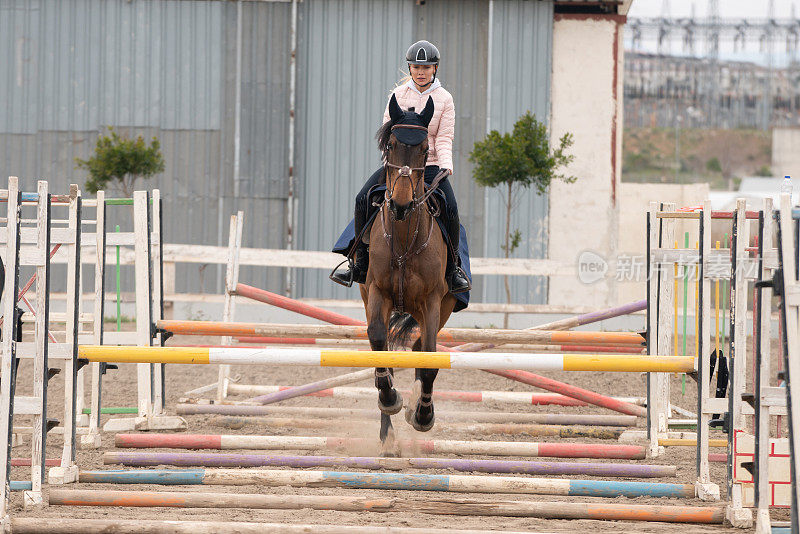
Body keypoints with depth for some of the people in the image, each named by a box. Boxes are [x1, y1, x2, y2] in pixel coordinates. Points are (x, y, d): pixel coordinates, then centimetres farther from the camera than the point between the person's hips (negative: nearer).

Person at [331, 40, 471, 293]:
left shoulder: (444, 99, 3)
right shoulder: (399, 94, 7)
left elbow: (444, 141, -1)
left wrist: (446, 166, -19)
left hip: (430, 165, -2)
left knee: (450, 209, -25)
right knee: (363, 199, -19)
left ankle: (453, 267, -5)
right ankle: (360, 265, -8)